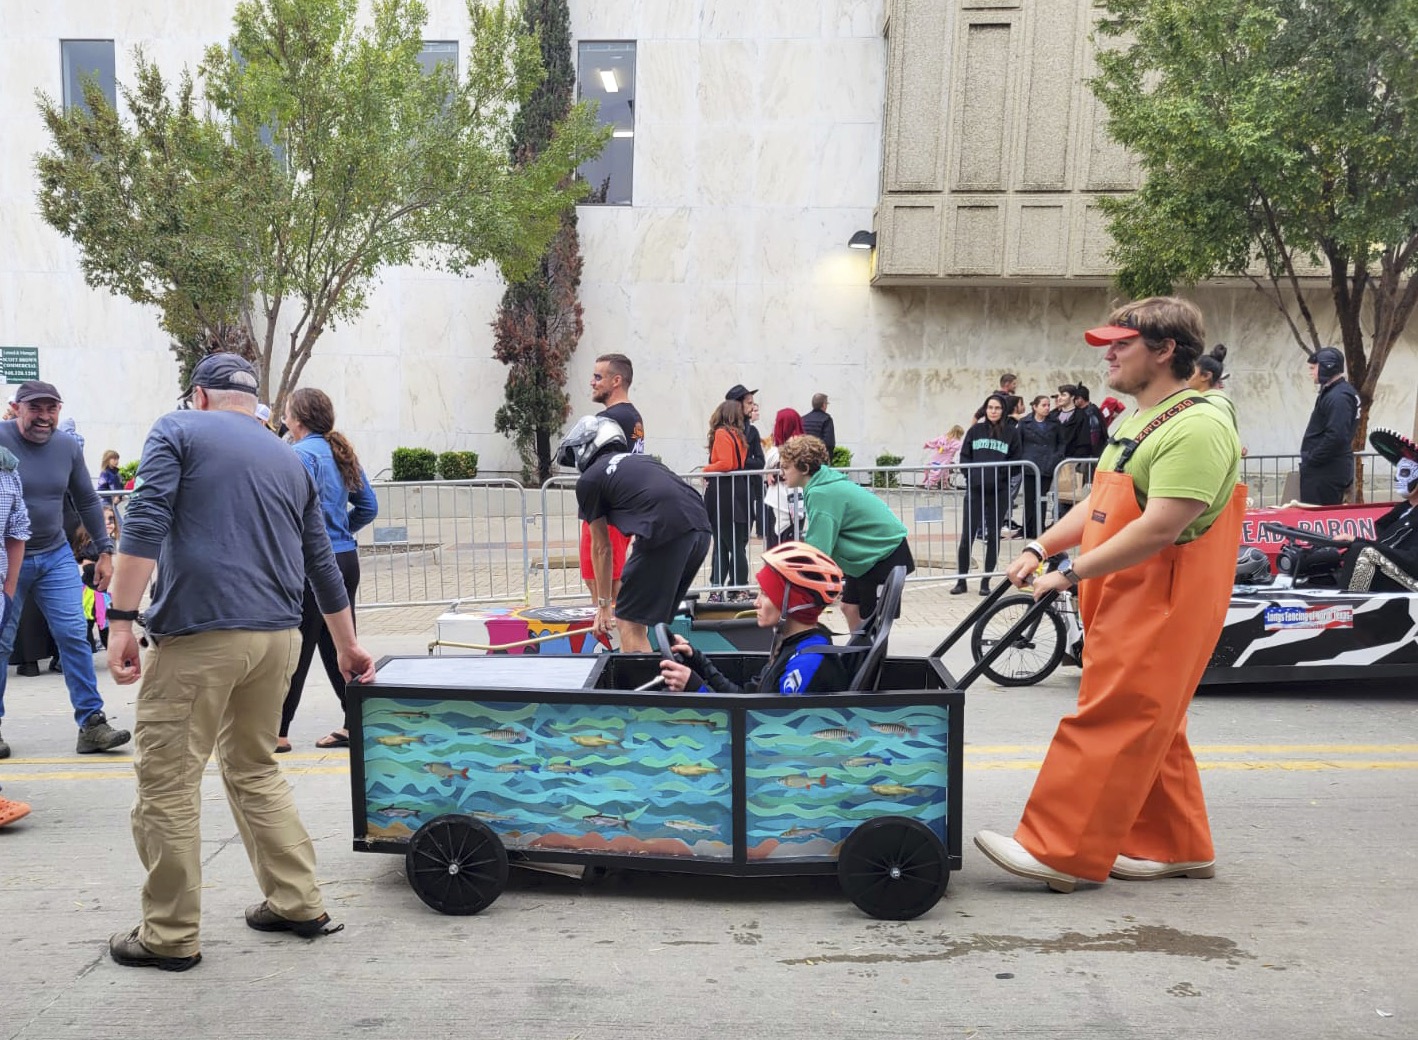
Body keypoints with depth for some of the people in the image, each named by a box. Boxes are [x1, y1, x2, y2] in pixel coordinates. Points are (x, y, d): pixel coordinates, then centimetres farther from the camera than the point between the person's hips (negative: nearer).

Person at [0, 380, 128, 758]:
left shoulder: (68, 446, 0)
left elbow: (87, 501, 10)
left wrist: (104, 551, 10)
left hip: (56, 556, 3)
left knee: (74, 636, -4)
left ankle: (91, 724, 0)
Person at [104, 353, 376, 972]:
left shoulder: (178, 430, 5)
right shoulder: (290, 461, 20)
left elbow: (144, 526, -11)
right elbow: (322, 564, 23)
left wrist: (121, 620, -11)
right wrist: (348, 647, 31)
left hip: (199, 635, -6)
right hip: (278, 636, 6)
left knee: (167, 783, 5)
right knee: (255, 768, 20)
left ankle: (171, 936, 12)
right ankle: (297, 905, 22)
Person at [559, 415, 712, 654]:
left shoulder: (588, 480, 13)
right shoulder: (642, 460, 32)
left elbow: (601, 548, 18)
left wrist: (603, 604, 30)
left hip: (666, 532, -7)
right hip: (701, 530, 7)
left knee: (628, 623, 3)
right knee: (655, 616, 21)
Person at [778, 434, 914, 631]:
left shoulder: (821, 494, -28)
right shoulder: (824, 484, 0)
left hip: (887, 554, -9)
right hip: (869, 554, 9)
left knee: (872, 618, -2)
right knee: (850, 608, 11)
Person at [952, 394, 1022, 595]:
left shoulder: (1011, 432, 4)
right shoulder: (975, 430, 8)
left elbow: (1016, 460, 3)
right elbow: (964, 456, 10)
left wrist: (1001, 472, -11)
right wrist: (971, 475, -4)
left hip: (999, 490, 0)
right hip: (975, 489, 1)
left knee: (993, 535, 5)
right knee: (967, 535, -2)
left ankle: (986, 582, 14)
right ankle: (961, 580, 9)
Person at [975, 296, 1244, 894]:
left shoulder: (1196, 428, -17)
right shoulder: (1135, 422, 17)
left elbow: (1159, 529, -25)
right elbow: (1097, 505, 20)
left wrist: (1072, 571, -22)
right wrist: (1039, 549, 8)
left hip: (1160, 608, -10)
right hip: (1122, 600, 10)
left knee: (1108, 724, -7)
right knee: (1147, 728, 16)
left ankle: (1058, 853, -1)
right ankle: (1177, 847, 28)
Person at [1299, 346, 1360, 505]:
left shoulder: (1338, 397, -17)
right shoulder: (1334, 392, 16)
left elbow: (1336, 437, -26)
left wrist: (1310, 459, -17)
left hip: (1326, 472, -10)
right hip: (1330, 469, 10)